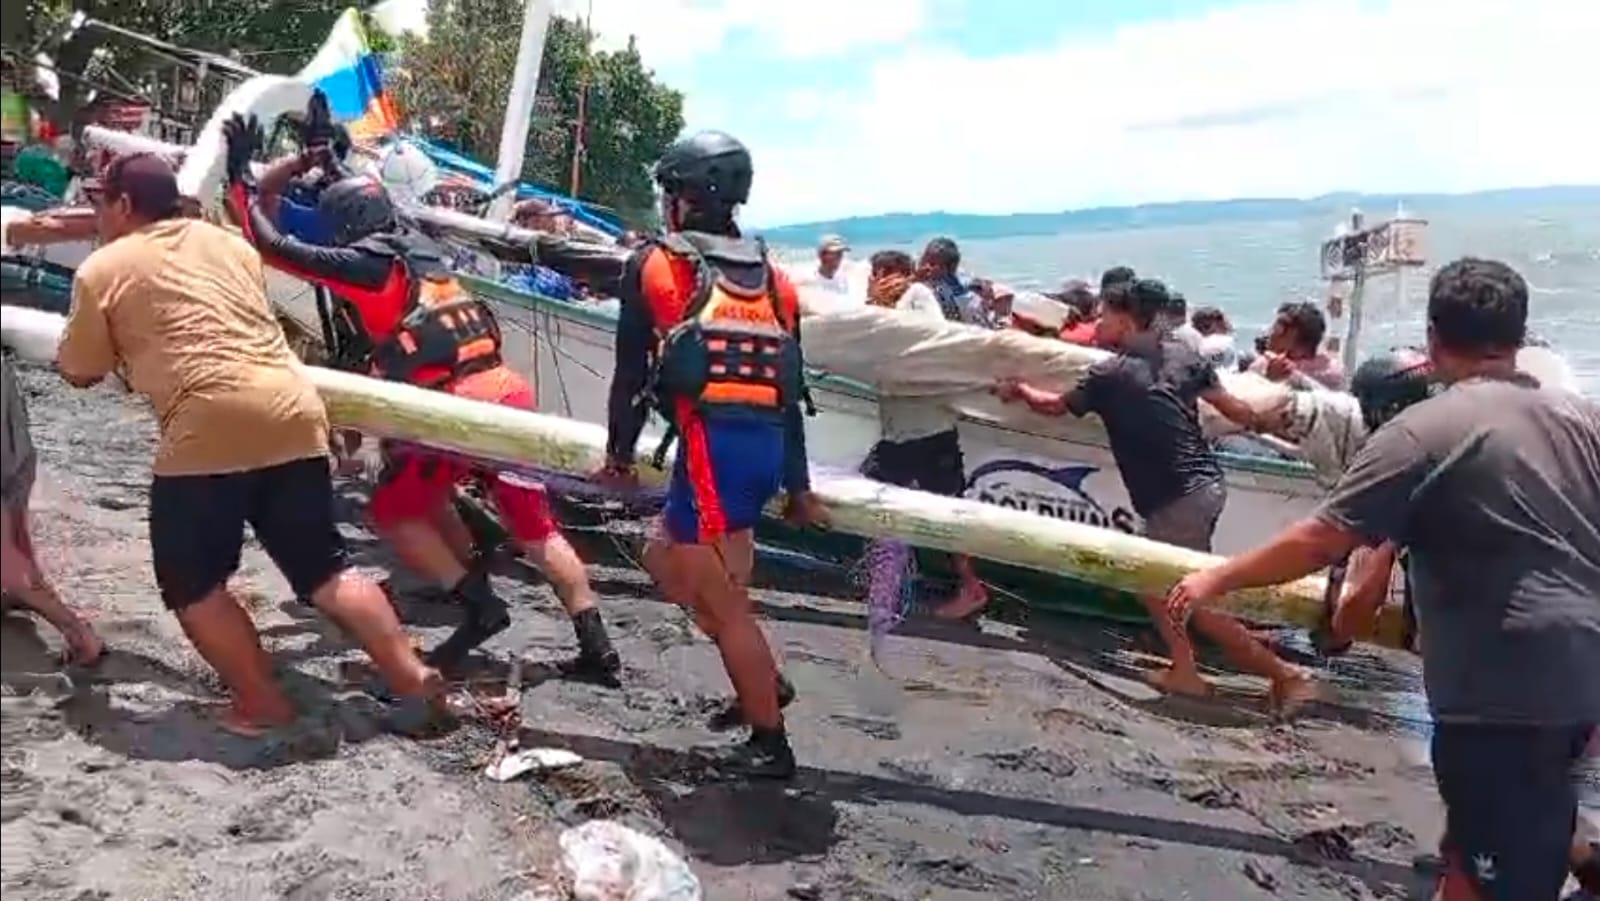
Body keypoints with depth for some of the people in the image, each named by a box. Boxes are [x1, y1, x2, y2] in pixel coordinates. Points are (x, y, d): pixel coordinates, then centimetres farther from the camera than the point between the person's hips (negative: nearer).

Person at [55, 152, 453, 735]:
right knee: (325, 572, 13)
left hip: (208, 429, -6)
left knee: (193, 585, 11)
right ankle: (414, 679, 11)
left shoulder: (103, 269, 8)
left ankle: (263, 707, 11)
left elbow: (80, 373, 17)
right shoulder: (227, 242, 23)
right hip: (294, 414, 6)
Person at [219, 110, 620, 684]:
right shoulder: (420, 248, 19)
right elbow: (374, 214, 41)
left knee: (395, 512, 15)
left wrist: (239, 175, 10)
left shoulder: (363, 263, -2)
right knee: (536, 528, 17)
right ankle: (597, 650, 16)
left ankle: (480, 606, 4)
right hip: (509, 397, 7)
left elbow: (273, 246, -1)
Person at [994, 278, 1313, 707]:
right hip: (1206, 485, 8)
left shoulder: (1108, 375, -8)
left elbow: (1055, 406, 9)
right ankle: (1184, 669, 24)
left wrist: (1019, 390, 29)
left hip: (1177, 499, -8)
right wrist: (1265, 425, 29)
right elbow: (1231, 406, 9)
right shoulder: (1181, 354, 7)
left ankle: (1284, 674, 8)